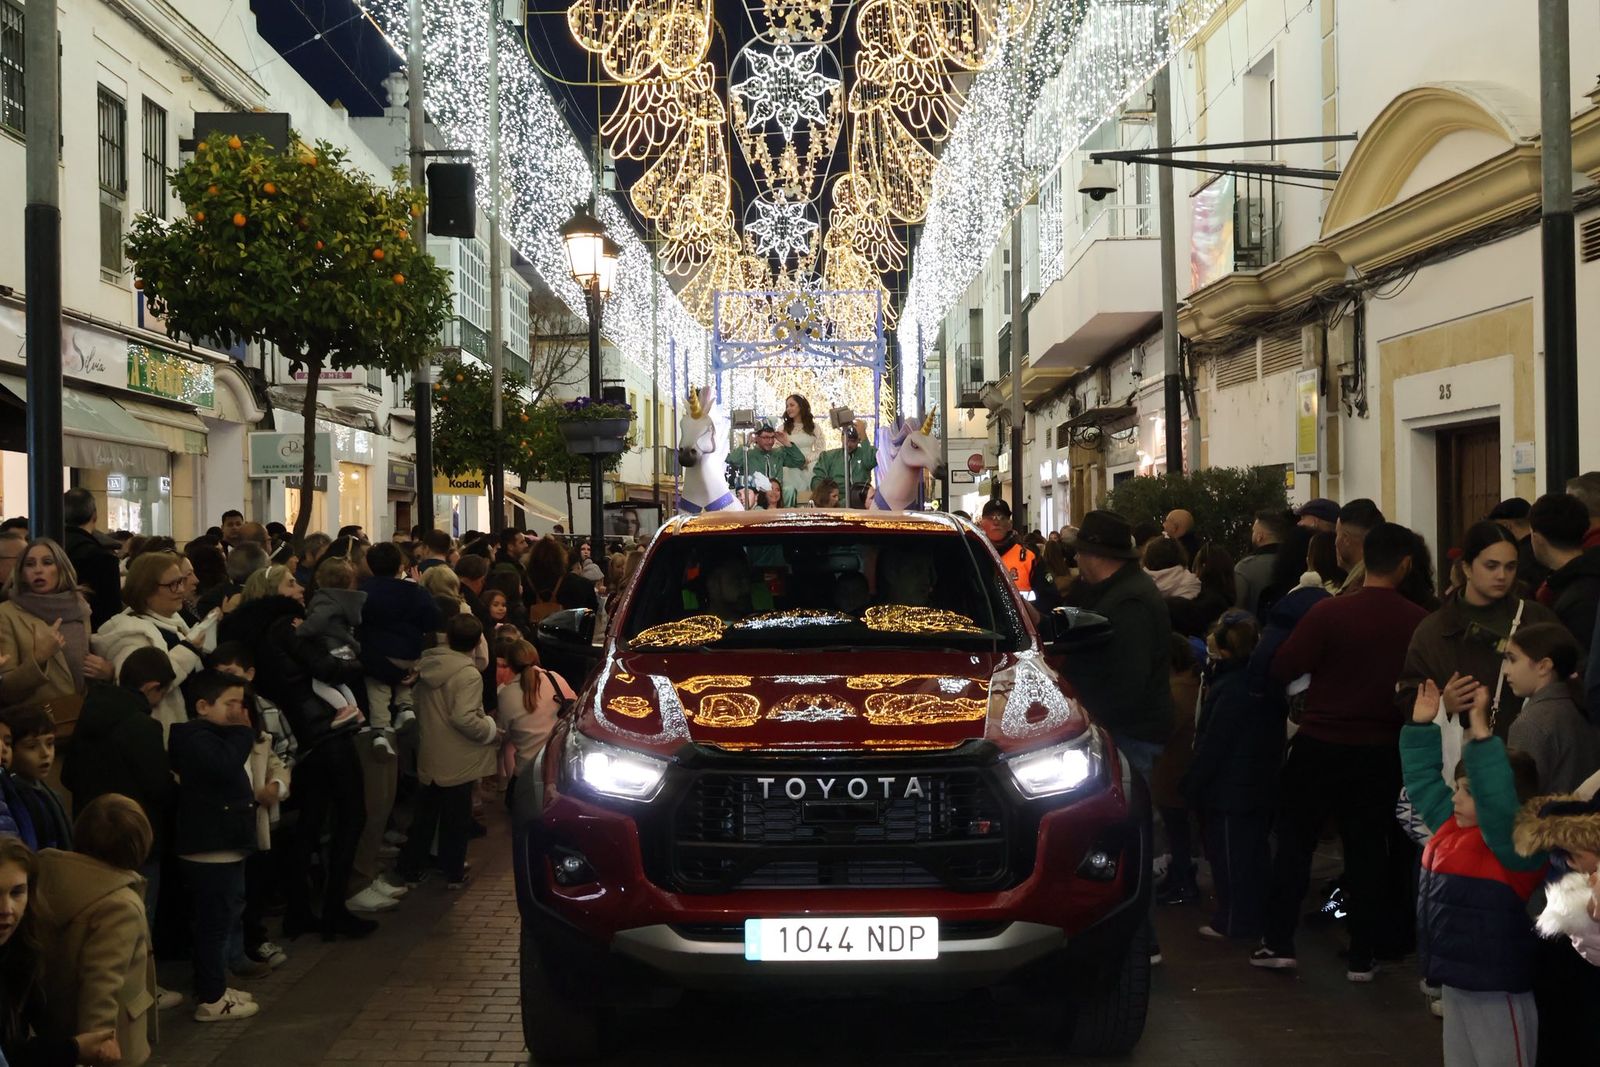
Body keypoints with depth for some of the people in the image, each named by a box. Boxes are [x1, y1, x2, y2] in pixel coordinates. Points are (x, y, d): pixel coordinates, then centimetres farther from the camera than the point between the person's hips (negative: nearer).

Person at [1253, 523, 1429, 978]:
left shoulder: (1328, 612, -17)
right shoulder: (1419, 622, -11)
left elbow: (1282, 669, -14)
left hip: (1319, 744, -2)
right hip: (1381, 751, 2)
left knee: (1295, 842, 12)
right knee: (1367, 849, 12)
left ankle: (1278, 942, 14)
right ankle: (1363, 955, 17)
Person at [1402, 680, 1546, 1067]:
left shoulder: (1513, 841, -18)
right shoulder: (1452, 826, 6)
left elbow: (1497, 797, -38)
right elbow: (1423, 780, 17)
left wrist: (1480, 731, -43)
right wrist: (1422, 724, 9)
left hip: (1497, 989, -9)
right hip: (1456, 980, 9)